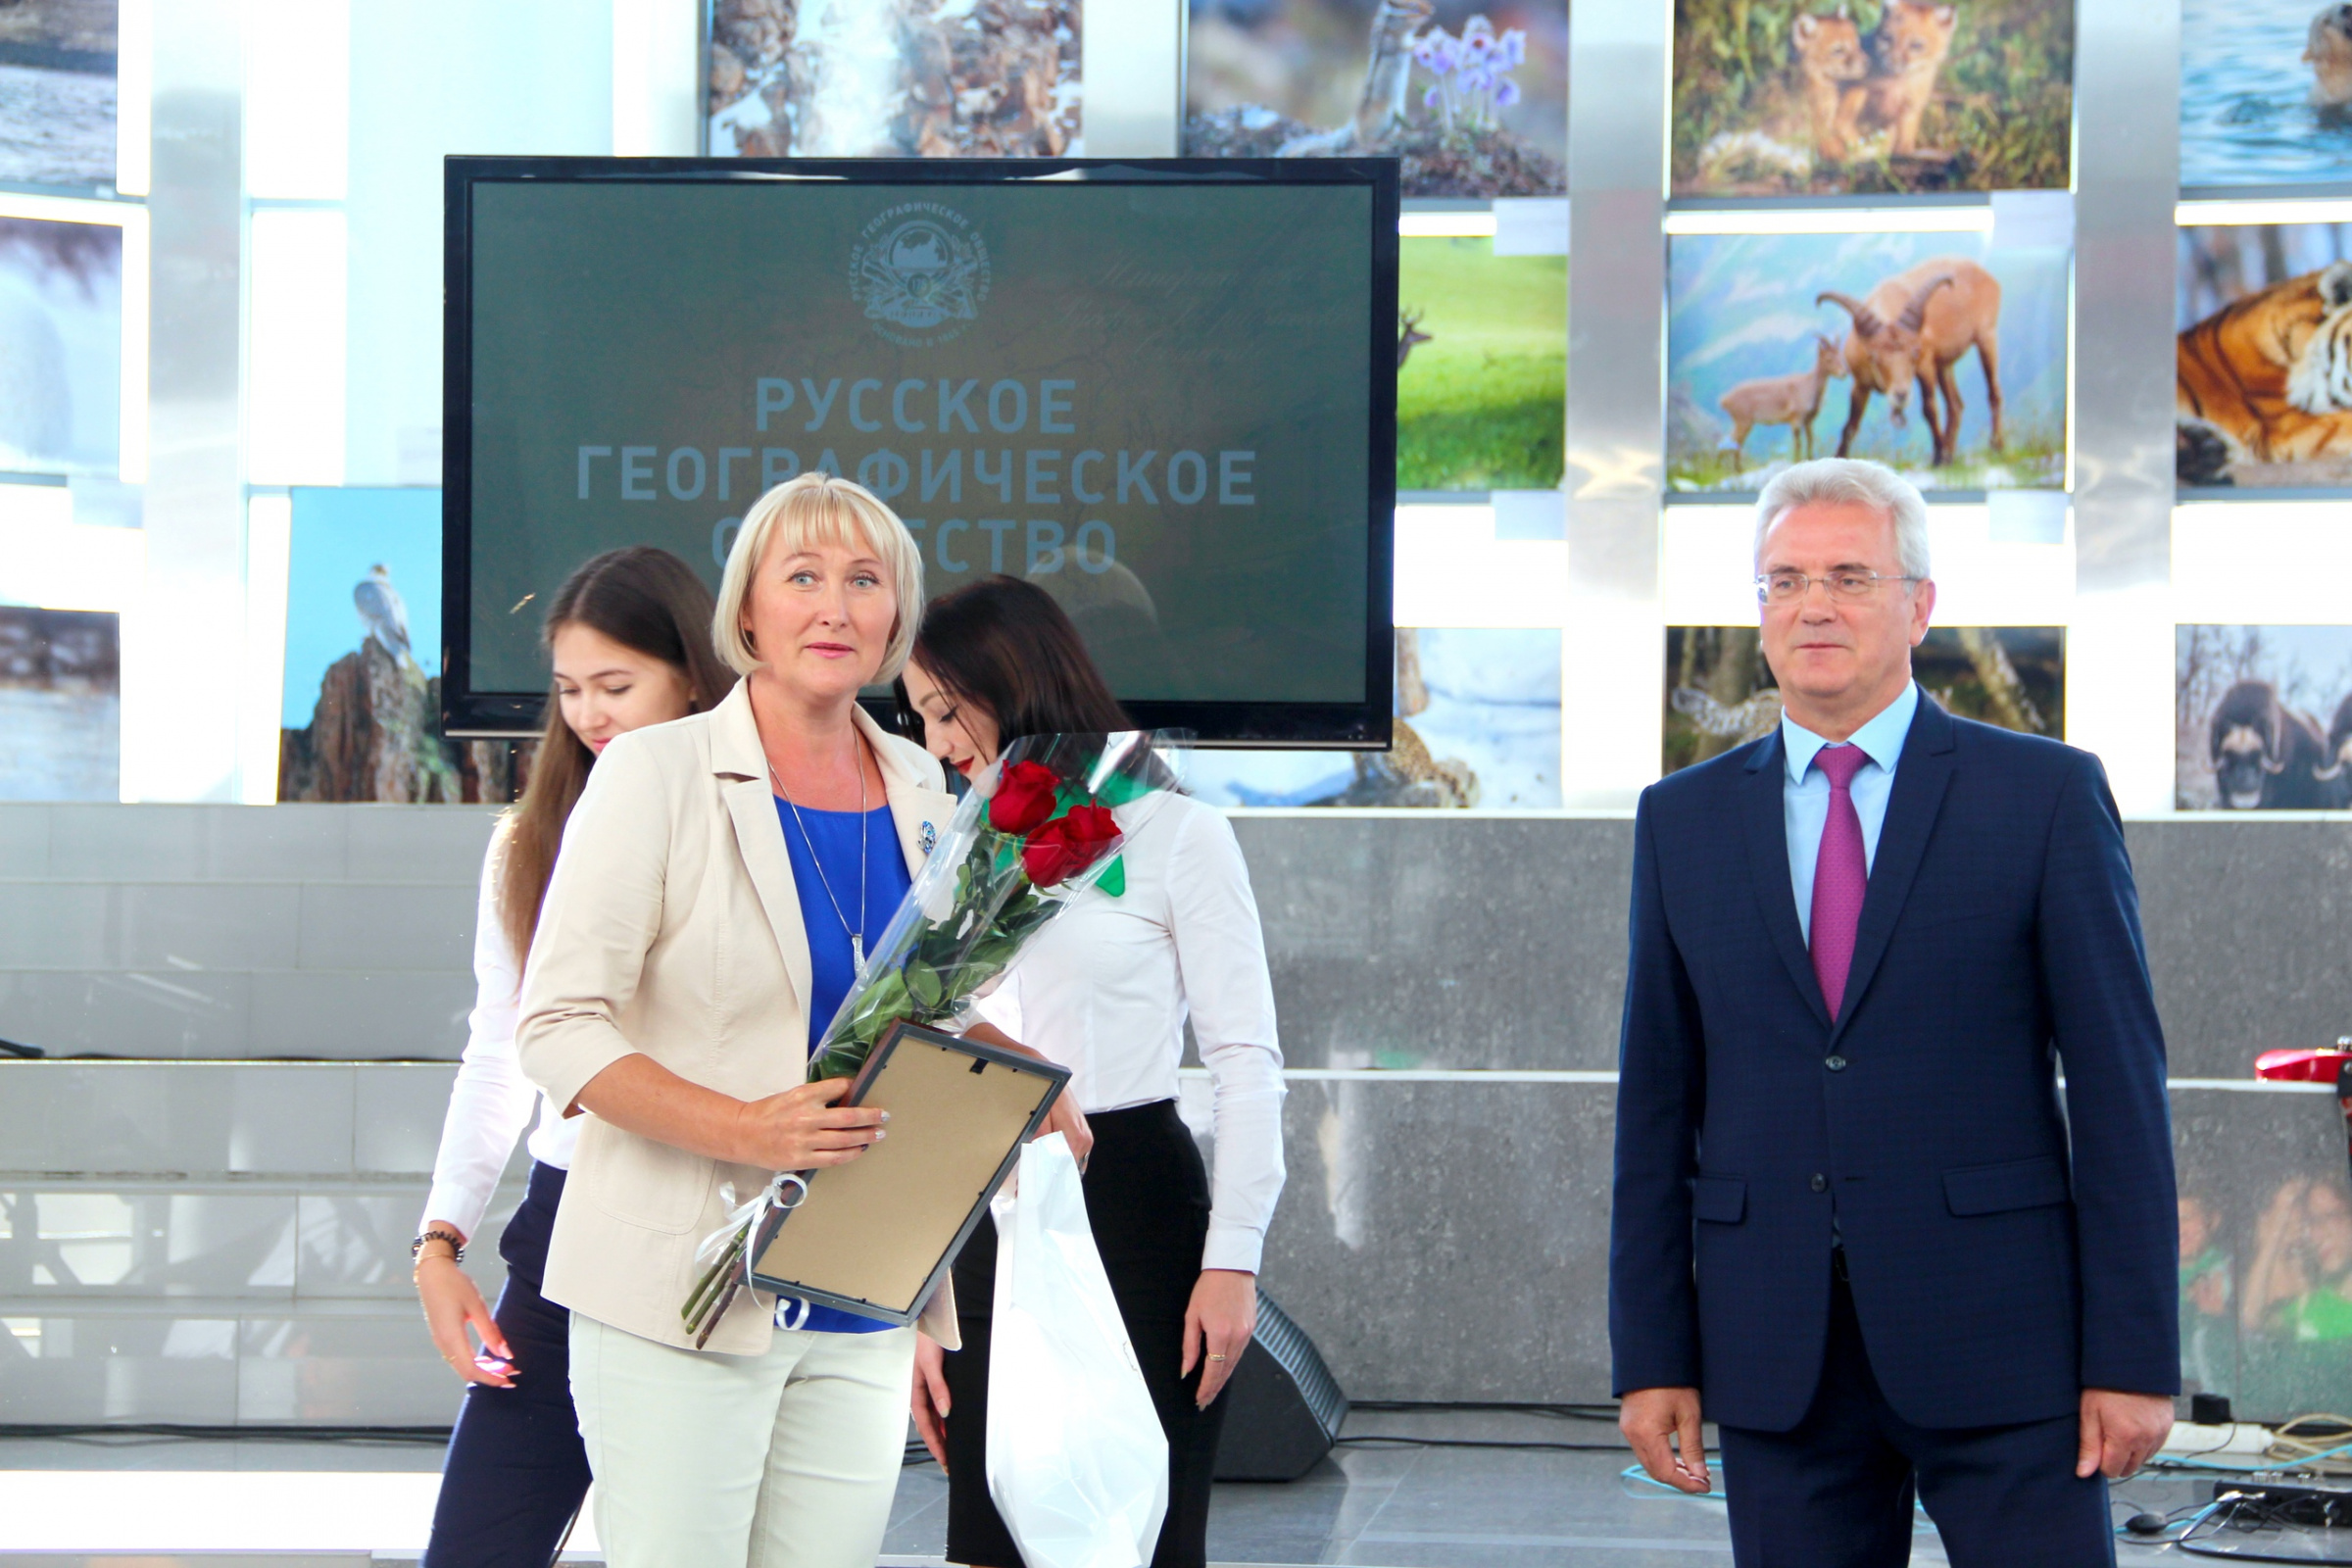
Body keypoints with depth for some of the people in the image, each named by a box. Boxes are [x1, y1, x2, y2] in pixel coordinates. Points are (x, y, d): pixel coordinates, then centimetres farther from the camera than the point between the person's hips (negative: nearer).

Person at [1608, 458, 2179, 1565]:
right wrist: (1652, 1356, 5)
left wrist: (2134, 1353, -7)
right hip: (1773, 1349, 3)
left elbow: (2119, 1086, -2)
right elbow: (1657, 1103, 10)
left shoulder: (2044, 796, 1)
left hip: (1998, 1343, -3)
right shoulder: (1683, 820, 11)